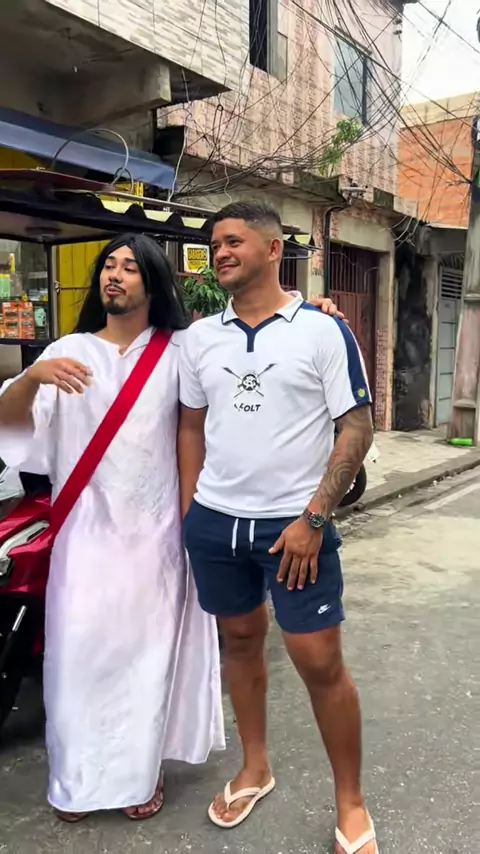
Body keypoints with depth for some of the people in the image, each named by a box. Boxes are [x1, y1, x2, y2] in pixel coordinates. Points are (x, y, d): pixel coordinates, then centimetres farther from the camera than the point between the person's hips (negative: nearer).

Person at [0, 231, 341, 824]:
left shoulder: (180, 351, 3)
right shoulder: (68, 351, 5)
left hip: (154, 529, -1)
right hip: (87, 528, 1)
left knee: (147, 651, 7)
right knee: (79, 649, 4)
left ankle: (141, 772, 27)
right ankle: (77, 778, 24)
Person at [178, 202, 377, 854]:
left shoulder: (323, 330, -7)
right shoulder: (199, 337, 7)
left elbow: (357, 428, -8)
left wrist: (312, 518, -14)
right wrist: (188, 508, 7)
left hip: (294, 524, -4)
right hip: (215, 521, 5)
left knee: (320, 662, 0)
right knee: (240, 641, 17)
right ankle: (255, 770, 38)